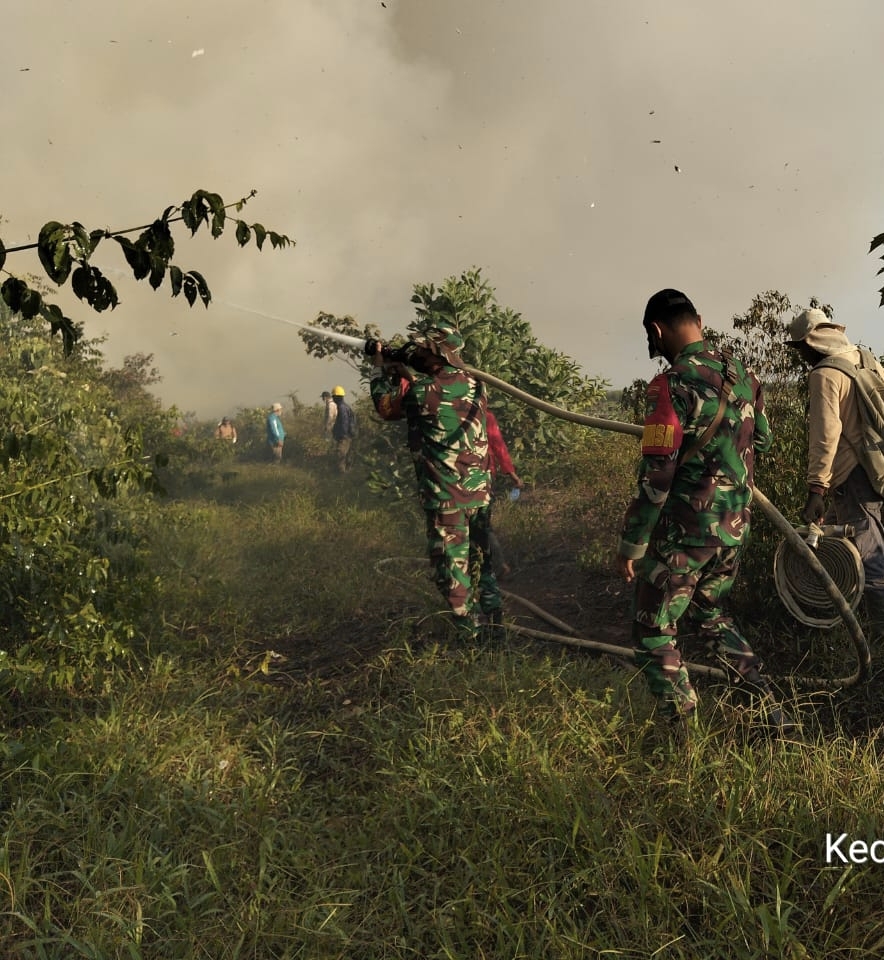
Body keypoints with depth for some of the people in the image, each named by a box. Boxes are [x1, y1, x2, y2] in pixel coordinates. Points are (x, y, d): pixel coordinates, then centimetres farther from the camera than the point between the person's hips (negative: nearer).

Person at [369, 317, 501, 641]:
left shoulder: (419, 390, -16)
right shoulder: (475, 385, 1)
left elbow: (385, 406, 4)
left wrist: (380, 369, 18)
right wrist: (406, 371, 14)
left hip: (445, 495, -6)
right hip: (480, 490, 6)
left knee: (451, 564, 5)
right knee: (480, 557, 21)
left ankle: (467, 632, 10)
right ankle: (493, 616, 30)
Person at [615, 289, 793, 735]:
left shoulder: (672, 384, -19)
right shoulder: (742, 374, 4)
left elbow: (655, 478, -20)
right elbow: (763, 440, 19)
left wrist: (631, 545, -12)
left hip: (684, 531, -7)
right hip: (735, 527, 8)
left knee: (654, 633, 8)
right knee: (710, 615, 26)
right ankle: (772, 713, 25)